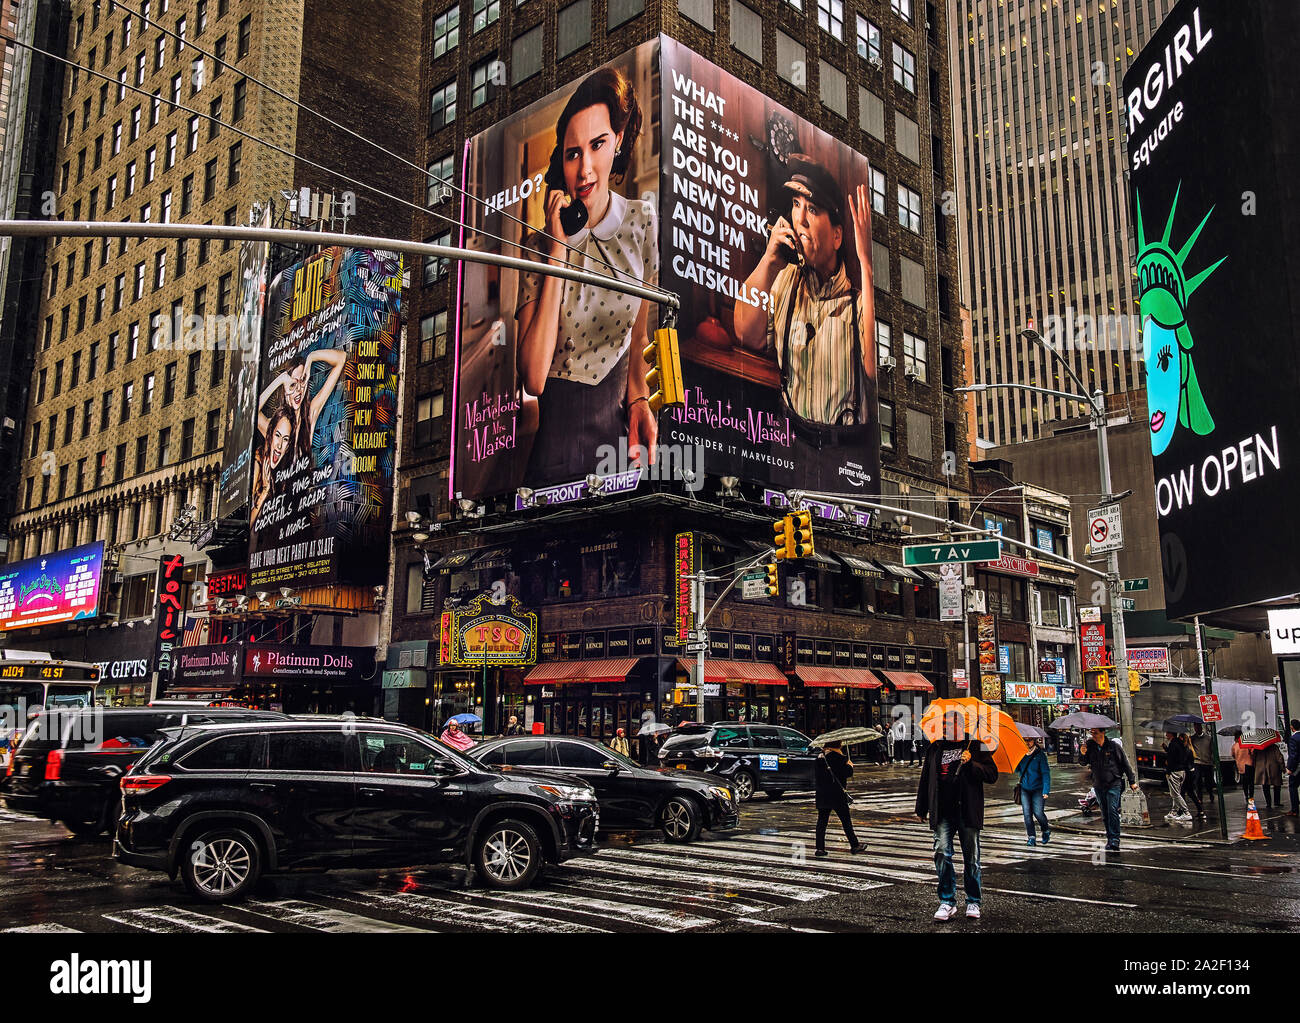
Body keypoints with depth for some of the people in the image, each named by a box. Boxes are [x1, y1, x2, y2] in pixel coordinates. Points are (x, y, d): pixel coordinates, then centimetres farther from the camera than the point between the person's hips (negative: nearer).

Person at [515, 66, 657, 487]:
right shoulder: (540, 246, -8)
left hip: (619, 420, 3)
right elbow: (533, 377, -22)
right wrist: (559, 249, -20)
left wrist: (639, 398, -3)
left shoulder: (642, 221, 1)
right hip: (557, 432, -3)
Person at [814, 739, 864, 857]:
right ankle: (854, 845, 13)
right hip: (837, 795, -6)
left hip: (822, 794, 6)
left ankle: (820, 848, 3)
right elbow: (848, 772, -12)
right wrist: (850, 765, 6)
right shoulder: (838, 757, -11)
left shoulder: (820, 757, 10)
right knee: (846, 821, 5)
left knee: (822, 821, 6)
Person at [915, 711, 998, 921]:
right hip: (942, 812, 2)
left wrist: (971, 763, -17)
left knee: (971, 858, 5)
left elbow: (992, 775, -3)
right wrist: (922, 808, 18)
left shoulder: (975, 748, 5)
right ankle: (947, 902, 1)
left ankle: (973, 902, 17)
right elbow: (925, 780, 19)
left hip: (968, 811, -2)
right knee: (942, 854, -7)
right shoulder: (935, 749, 14)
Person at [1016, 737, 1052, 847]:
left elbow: (1045, 773, -7)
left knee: (1038, 812, -7)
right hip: (1024, 788, 3)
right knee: (1027, 813, -3)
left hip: (1037, 788, -3)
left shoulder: (1040, 755, -5)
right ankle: (1031, 837, 4)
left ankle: (1046, 830, 21)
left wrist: (1046, 790, -14)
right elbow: (1016, 770, 11)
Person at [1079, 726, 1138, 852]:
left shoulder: (1114, 746, -8)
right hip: (1099, 785, 4)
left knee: (1113, 811, -13)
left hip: (1114, 784, -4)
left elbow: (1125, 764, 0)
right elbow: (1084, 763, 6)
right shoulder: (1090, 746, 1)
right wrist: (1083, 755, -16)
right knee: (1105, 814, 10)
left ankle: (1114, 840, -12)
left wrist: (1132, 781, 2)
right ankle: (1110, 838, 21)